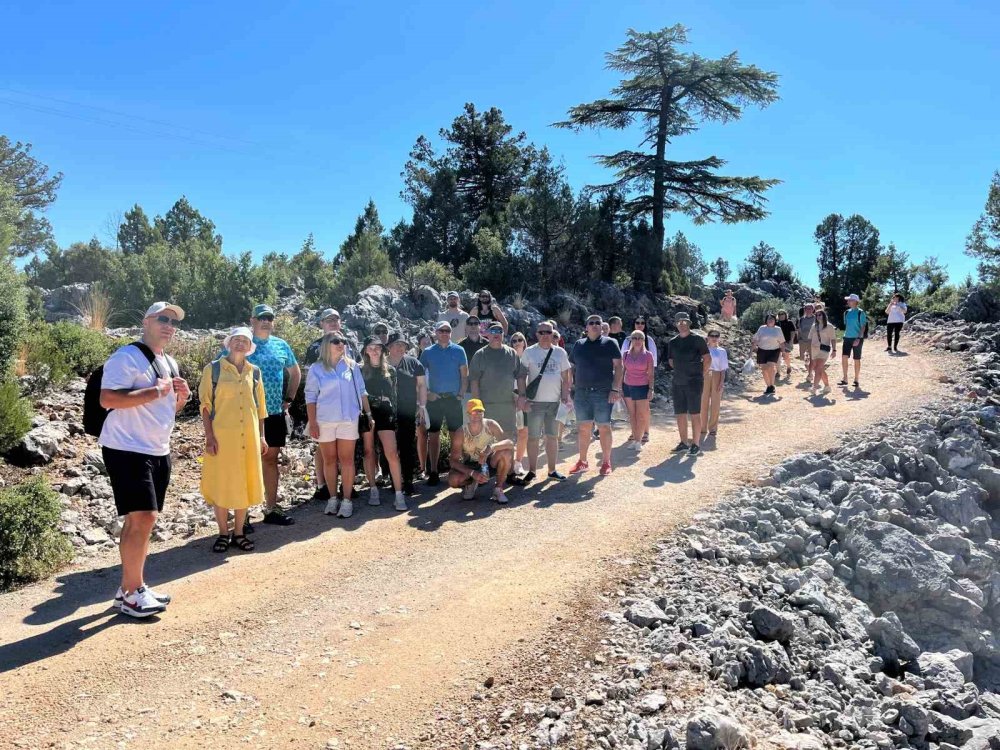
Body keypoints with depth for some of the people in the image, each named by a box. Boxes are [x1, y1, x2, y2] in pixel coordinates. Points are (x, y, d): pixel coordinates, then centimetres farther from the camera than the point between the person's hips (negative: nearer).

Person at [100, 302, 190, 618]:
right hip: (127, 449, -9)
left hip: (158, 451, 9)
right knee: (143, 517, -12)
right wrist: (154, 392, -24)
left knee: (138, 520, 13)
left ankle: (130, 586, 23)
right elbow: (107, 399, -23)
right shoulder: (127, 357, -12)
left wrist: (181, 396, 2)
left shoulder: (170, 363, 16)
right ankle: (131, 593, -1)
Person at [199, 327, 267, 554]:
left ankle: (239, 533, 19)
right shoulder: (213, 369, -1)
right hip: (221, 436, -3)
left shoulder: (254, 372, 9)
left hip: (248, 437, 3)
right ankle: (223, 534, 15)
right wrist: (209, 436, -10)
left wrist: (261, 436, 8)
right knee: (220, 484, 3)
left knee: (244, 484, 8)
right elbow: (205, 404, -3)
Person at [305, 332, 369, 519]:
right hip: (325, 420, 0)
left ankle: (347, 500, 4)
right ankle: (332, 498, 17)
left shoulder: (352, 366, 5)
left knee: (346, 459, 0)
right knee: (329, 460, 7)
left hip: (349, 419, 0)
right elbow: (310, 397, 1)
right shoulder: (316, 369, 2)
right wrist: (312, 423, -5)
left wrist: (369, 413, 6)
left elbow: (361, 391, 10)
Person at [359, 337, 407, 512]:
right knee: (369, 452, 7)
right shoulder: (361, 370, 5)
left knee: (391, 453, -9)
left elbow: (395, 393, 12)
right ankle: (373, 490, 19)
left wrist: (395, 415, 7)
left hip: (385, 413, 0)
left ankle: (399, 494, -9)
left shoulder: (390, 370, 9)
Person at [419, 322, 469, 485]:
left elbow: (464, 374, 3)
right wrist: (427, 393, -3)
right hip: (434, 399, 0)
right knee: (433, 435, 2)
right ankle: (433, 472, 8)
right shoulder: (428, 352, 5)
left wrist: (461, 394, -6)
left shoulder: (458, 350, 4)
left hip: (453, 398, 0)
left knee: (457, 435, -1)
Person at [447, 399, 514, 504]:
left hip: (489, 463, 1)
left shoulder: (490, 425, -19)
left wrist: (491, 447, -47)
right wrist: (472, 473, -36)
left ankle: (498, 489, -9)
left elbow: (510, 443, -28)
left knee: (507, 452, -30)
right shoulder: (461, 433, -21)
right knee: (453, 480, -31)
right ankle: (470, 483, 7)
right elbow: (453, 461, -21)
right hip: (470, 466, -1)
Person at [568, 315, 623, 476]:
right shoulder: (579, 345, 11)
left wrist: (615, 389, -12)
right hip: (582, 392, 3)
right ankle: (582, 461, 17)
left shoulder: (610, 343, 1)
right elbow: (572, 368, 15)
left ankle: (606, 462, 12)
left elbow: (618, 367, -3)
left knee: (604, 427, 1)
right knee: (583, 428, 7)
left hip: (603, 392, -3)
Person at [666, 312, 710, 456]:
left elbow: (708, 359, -2)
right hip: (678, 382, 5)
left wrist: (701, 375, 1)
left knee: (694, 414, -3)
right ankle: (684, 442, 19)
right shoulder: (672, 342, 10)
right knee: (680, 414, 9)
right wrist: (681, 372, 13)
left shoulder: (697, 339, -5)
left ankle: (696, 445, 3)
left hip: (694, 383, -5)